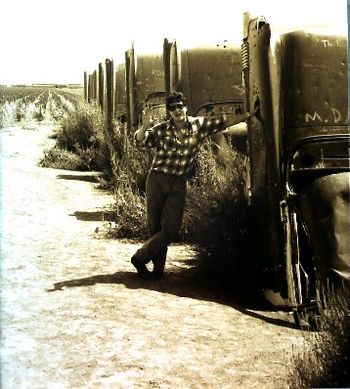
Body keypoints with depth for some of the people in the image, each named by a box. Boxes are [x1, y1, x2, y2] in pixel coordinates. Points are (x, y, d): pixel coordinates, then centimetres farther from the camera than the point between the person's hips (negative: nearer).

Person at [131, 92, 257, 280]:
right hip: (157, 180, -1)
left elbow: (225, 122, 7)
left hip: (178, 184, 2)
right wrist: (144, 127, -28)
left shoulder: (199, 125, 2)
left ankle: (140, 258, 10)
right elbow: (140, 143, -9)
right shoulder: (161, 129, -3)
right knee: (155, 227, 2)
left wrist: (250, 114, 5)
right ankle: (158, 269, 17)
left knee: (170, 229, -7)